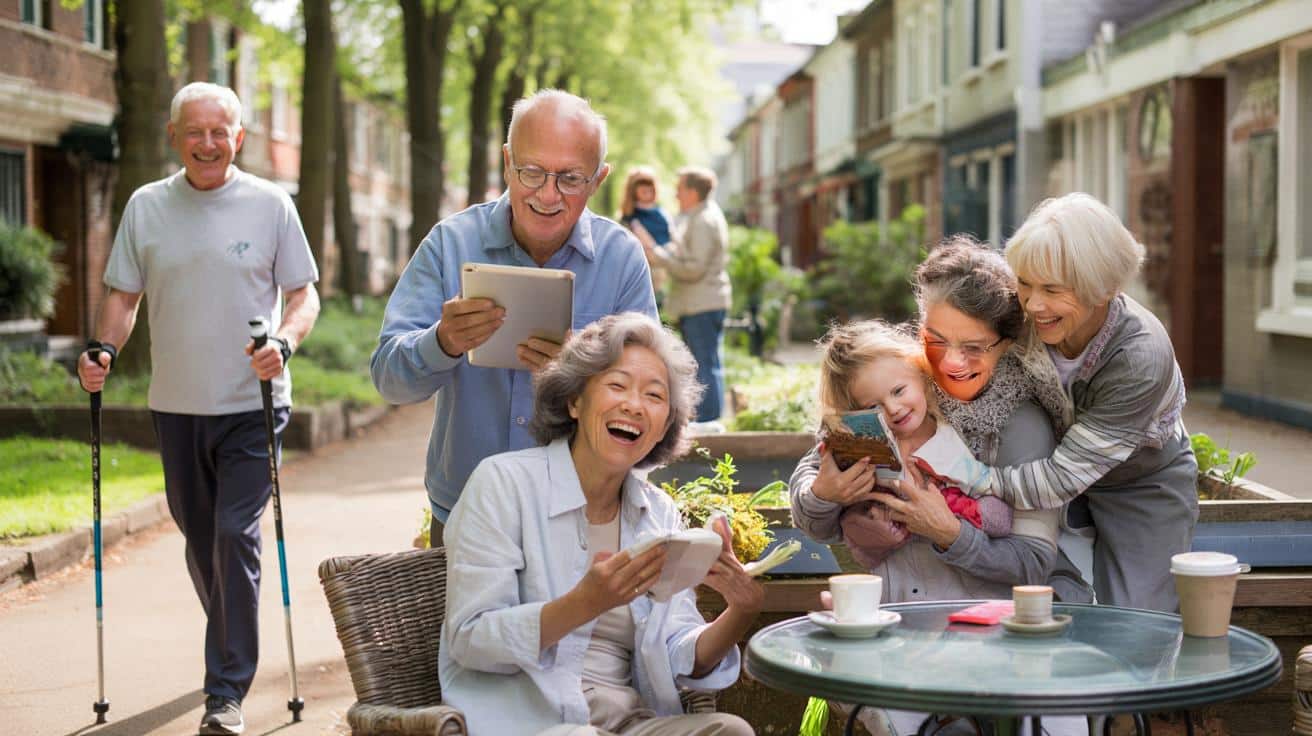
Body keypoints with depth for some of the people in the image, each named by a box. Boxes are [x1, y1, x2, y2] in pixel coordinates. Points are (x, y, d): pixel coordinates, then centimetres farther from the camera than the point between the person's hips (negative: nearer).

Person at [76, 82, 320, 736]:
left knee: (236, 538, -10)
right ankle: (235, 649, 38)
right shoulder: (146, 206, 6)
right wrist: (105, 349, -8)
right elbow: (124, 293, 11)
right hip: (175, 406, 4)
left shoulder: (269, 204, -1)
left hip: (251, 406, -3)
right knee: (198, 539, 15)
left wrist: (283, 343, -19)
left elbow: (304, 293, 0)